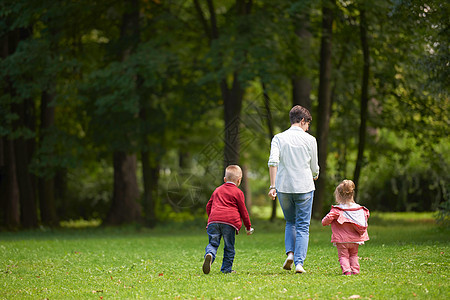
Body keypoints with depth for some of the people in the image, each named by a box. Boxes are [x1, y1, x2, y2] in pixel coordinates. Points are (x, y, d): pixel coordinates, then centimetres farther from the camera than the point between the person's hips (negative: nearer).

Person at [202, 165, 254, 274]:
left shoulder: (217, 190, 25)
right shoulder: (238, 192, 10)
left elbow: (208, 206, 29)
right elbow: (243, 211, 10)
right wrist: (248, 227, 20)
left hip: (213, 220, 3)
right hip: (230, 220, -3)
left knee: (213, 243, 2)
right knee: (229, 247, 8)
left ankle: (209, 254, -30)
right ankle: (226, 268, 9)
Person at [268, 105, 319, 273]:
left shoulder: (279, 138, 2)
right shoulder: (310, 140, -1)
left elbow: (273, 161, -12)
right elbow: (314, 167, 5)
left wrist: (272, 186, -11)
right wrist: (315, 176, 28)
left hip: (284, 187, 2)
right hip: (304, 187, -2)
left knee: (290, 222, 21)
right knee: (302, 227, 4)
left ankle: (290, 253, 2)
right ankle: (299, 262, -7)